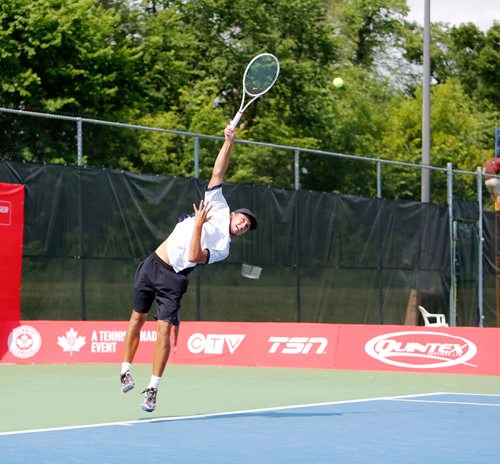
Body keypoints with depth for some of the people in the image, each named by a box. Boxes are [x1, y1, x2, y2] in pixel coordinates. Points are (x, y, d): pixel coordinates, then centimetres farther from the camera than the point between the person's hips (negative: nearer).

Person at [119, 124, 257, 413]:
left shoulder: (222, 249, -3)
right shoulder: (219, 207, 4)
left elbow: (194, 257, -18)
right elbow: (218, 172, 3)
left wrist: (199, 224, -19)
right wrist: (229, 142, -7)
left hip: (173, 279, -3)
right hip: (153, 265, 3)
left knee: (164, 330, -11)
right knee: (137, 318, 7)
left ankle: (153, 389, -4)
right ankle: (126, 371, 21)